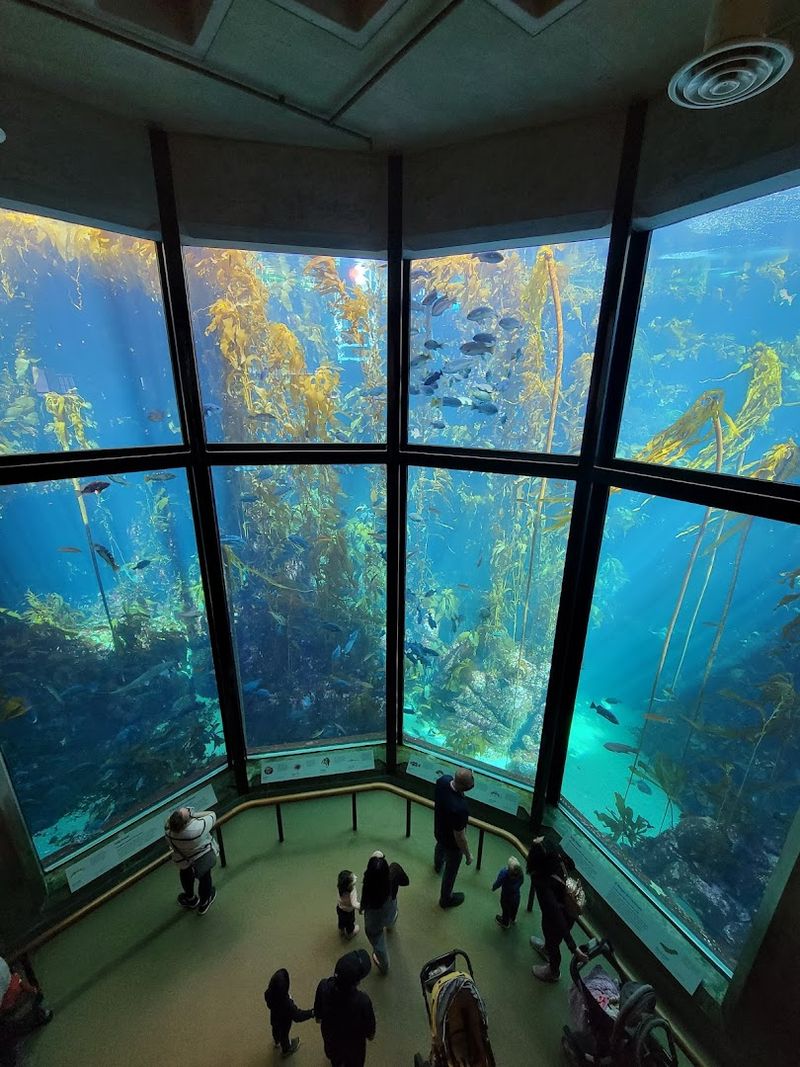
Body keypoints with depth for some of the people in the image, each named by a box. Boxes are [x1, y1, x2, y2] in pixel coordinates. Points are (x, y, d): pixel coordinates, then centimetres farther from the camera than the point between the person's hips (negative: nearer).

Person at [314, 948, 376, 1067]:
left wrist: (318, 1016, 8)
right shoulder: (362, 1001, -44)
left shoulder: (324, 986, -38)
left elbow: (318, 1006, -15)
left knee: (332, 1049, 37)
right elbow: (368, 1022, -21)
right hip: (353, 1038, -2)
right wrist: (370, 1034, 1)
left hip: (329, 1031, 3)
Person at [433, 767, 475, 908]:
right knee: (451, 870, 24)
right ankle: (446, 899, 52)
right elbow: (459, 837, -28)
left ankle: (438, 865, 73)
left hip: (438, 830, 7)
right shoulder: (459, 808, -46)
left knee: (440, 846, 40)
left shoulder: (443, 779, -29)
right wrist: (468, 854, -12)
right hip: (452, 843, -6)